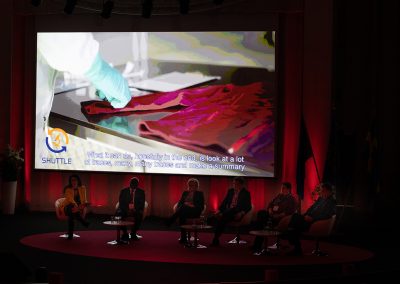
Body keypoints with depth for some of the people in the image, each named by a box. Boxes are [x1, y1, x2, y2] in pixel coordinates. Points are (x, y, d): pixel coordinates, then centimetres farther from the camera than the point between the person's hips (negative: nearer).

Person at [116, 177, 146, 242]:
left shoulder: (141, 192, 8)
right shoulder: (123, 191, 8)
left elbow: (141, 204, -1)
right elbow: (121, 202, -1)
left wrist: (135, 209, -21)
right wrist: (127, 209, -19)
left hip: (136, 210, 0)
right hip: (125, 210, 0)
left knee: (139, 215, -35)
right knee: (119, 213, -32)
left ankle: (133, 233, -15)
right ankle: (125, 234, -17)